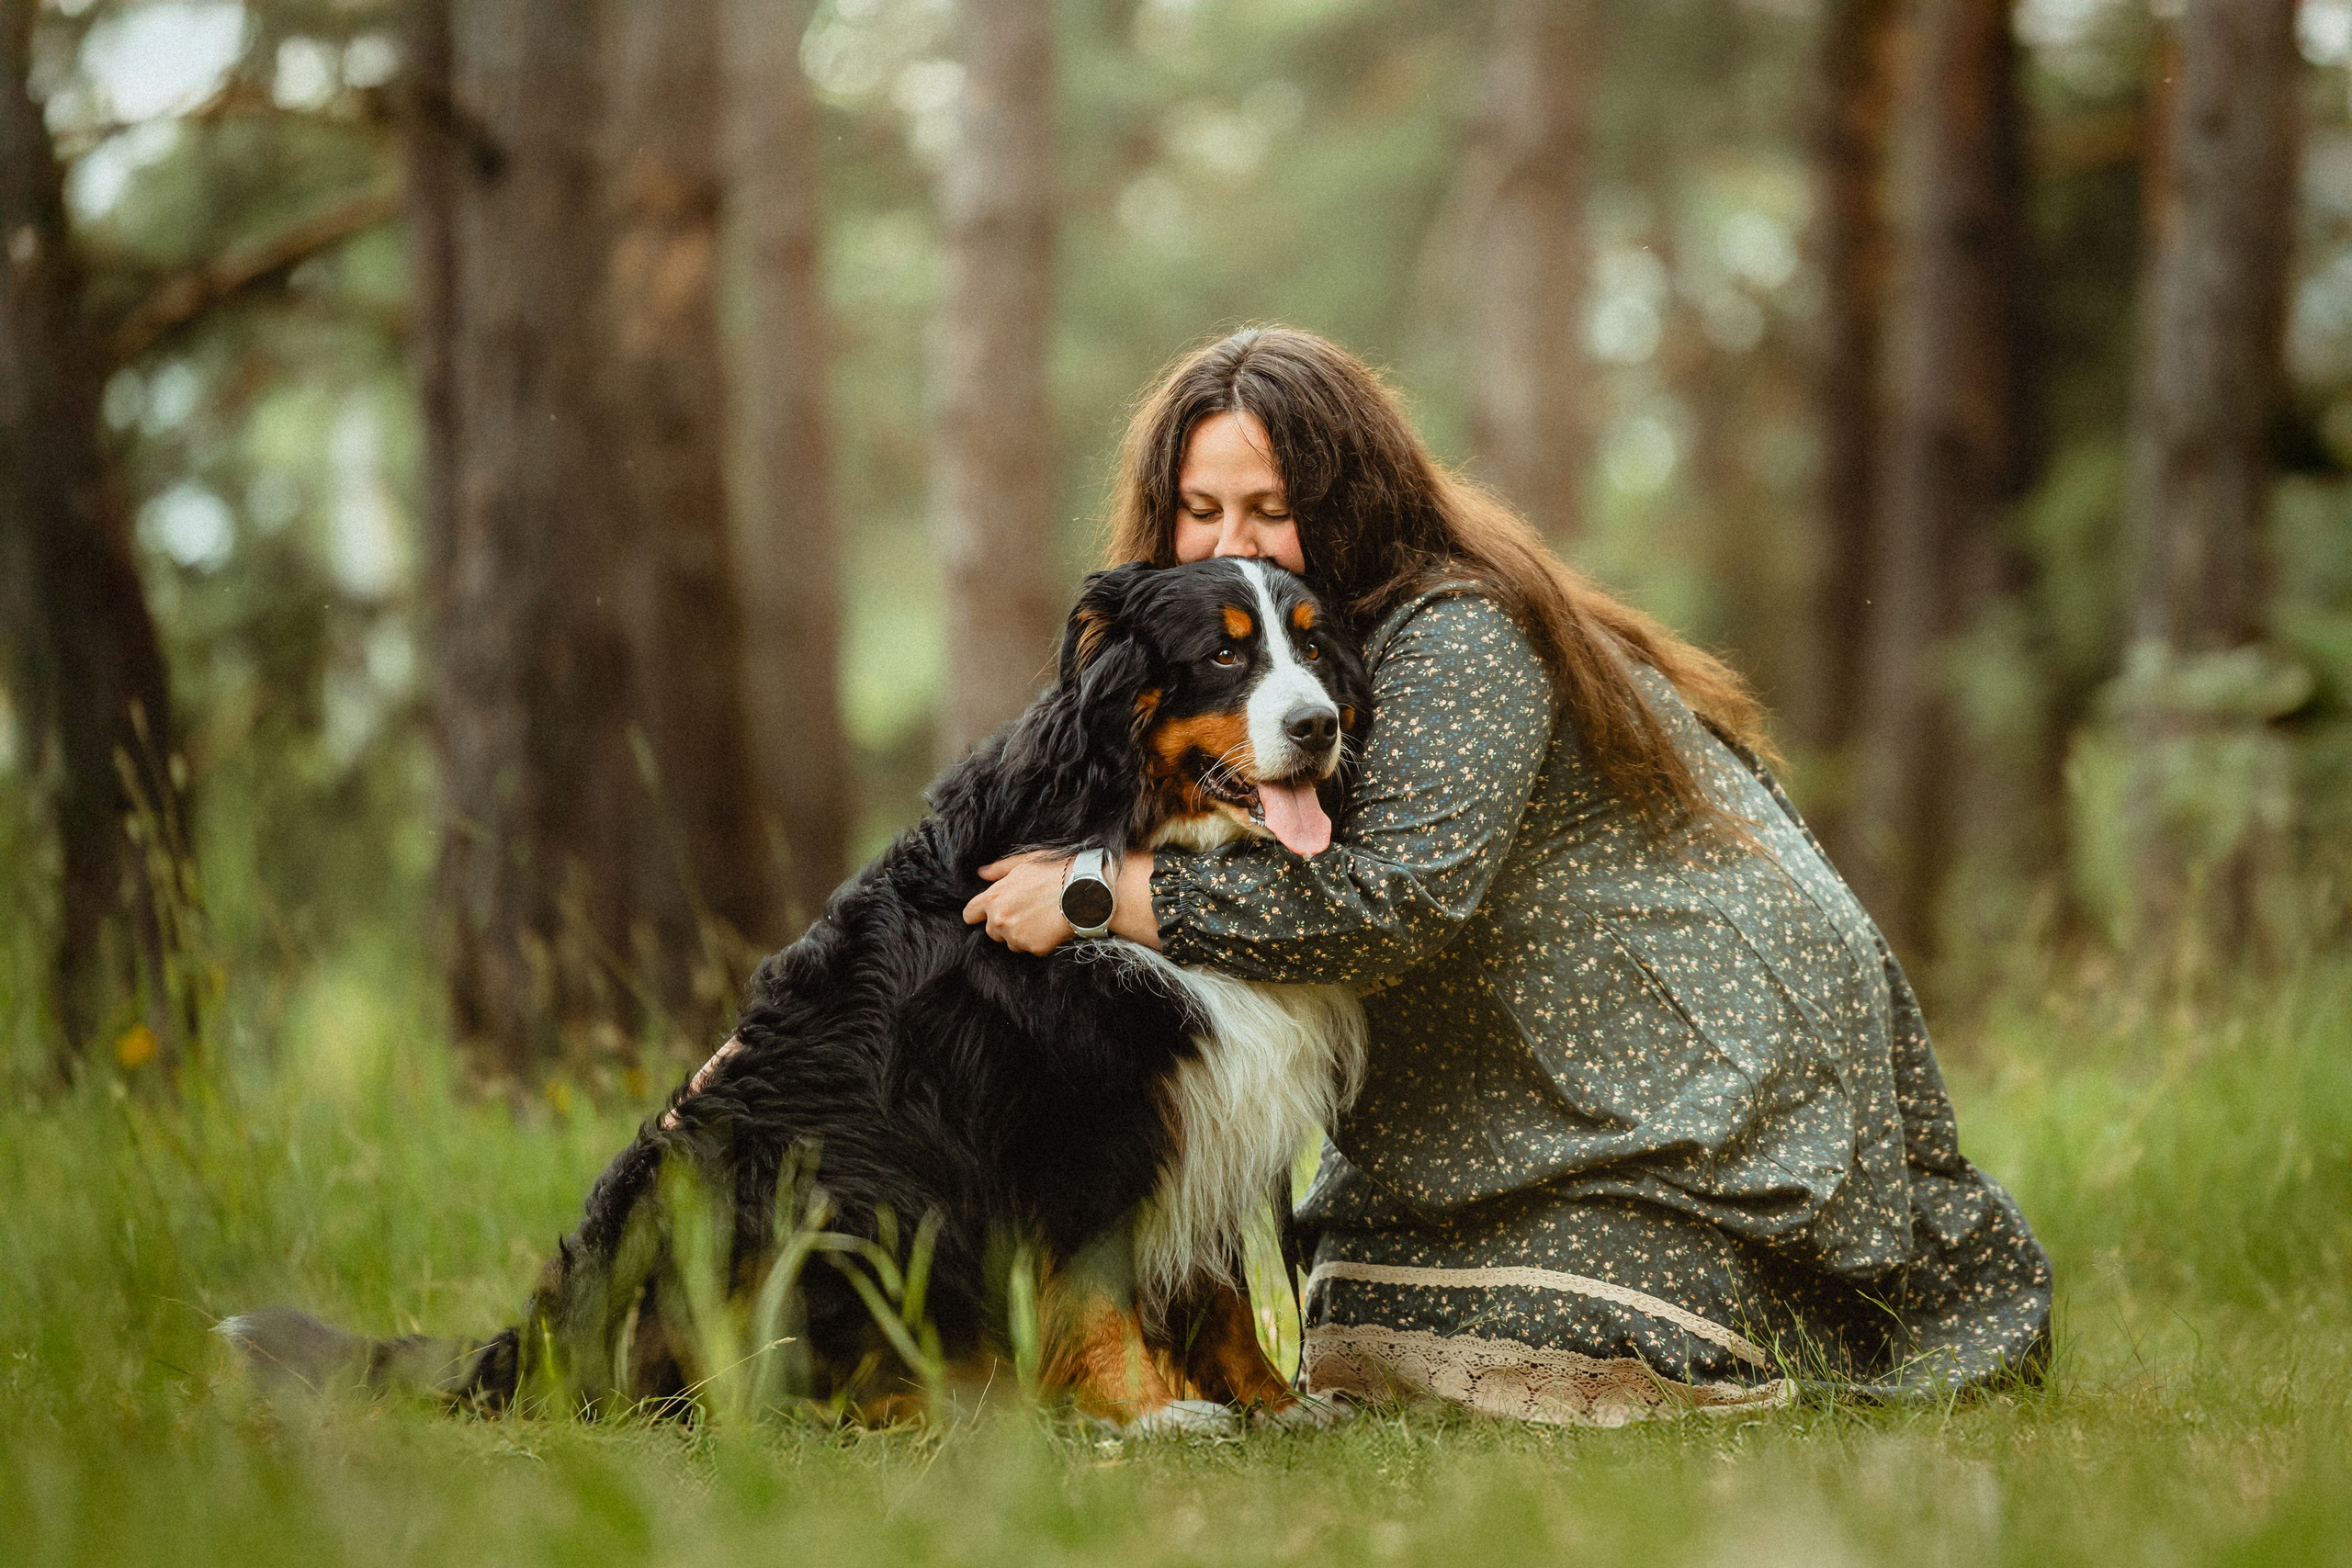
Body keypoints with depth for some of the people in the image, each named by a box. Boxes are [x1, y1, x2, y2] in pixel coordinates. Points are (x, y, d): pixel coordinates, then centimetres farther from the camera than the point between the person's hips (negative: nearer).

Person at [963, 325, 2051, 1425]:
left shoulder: (1460, 642, -25)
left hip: (1719, 1035, -9)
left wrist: (1102, 891, -34)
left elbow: (1400, 900, -36)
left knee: (1544, 1366, -19)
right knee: (1357, 1341, 4)